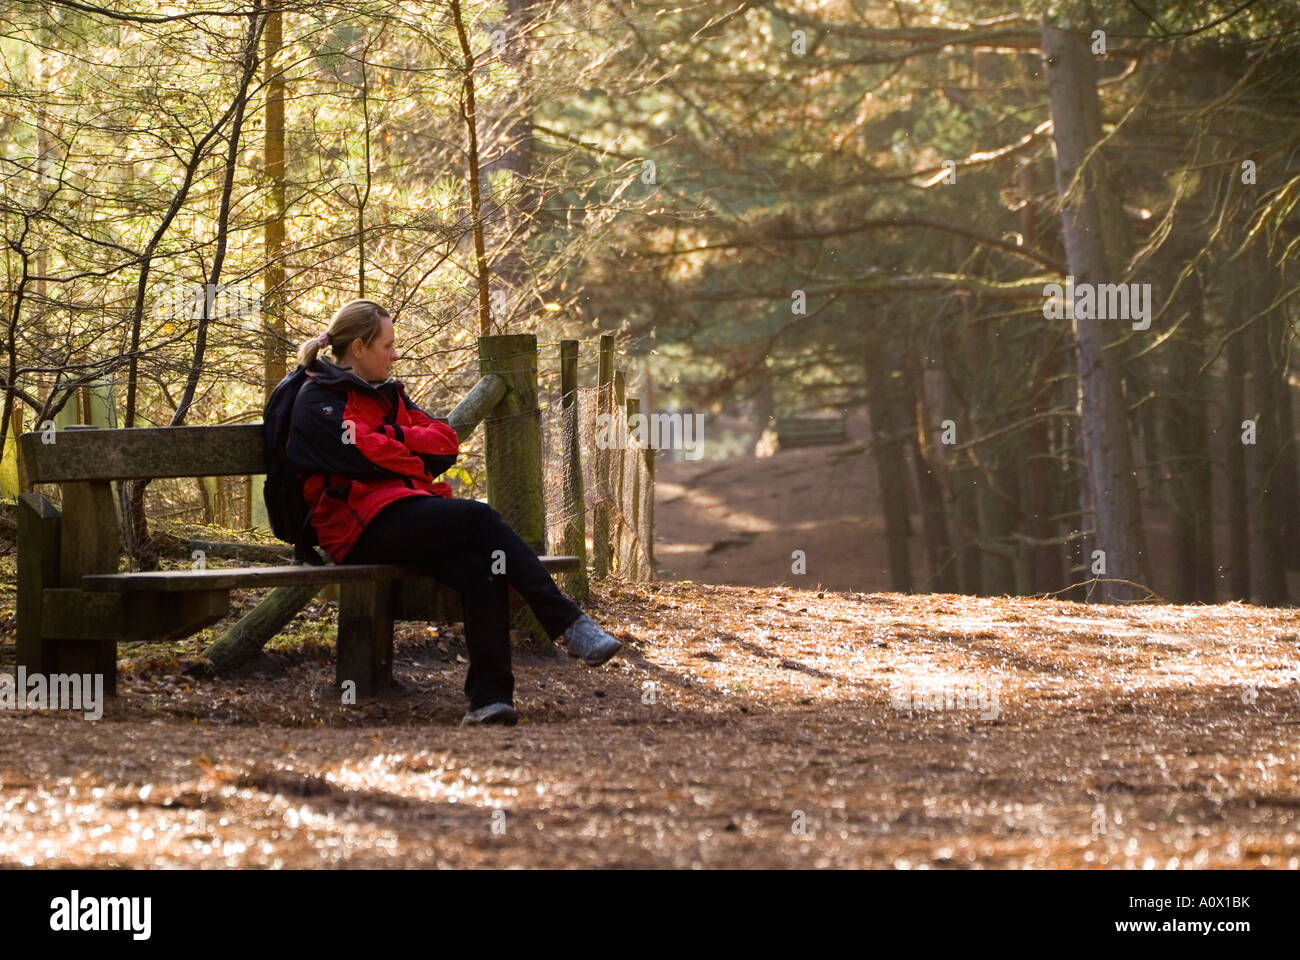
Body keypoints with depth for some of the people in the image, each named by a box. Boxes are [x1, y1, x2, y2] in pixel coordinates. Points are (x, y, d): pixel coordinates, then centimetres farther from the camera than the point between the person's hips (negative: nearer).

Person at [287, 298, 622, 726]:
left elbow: (446, 441, 11)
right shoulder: (318, 402, 1)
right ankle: (570, 625, -23)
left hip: (408, 520, 7)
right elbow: (367, 457, -12)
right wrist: (417, 461, 4)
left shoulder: (385, 393, 25)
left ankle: (489, 699, -36)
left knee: (479, 569, -25)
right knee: (478, 517, -25)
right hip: (364, 529, -7)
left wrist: (392, 438, -4)